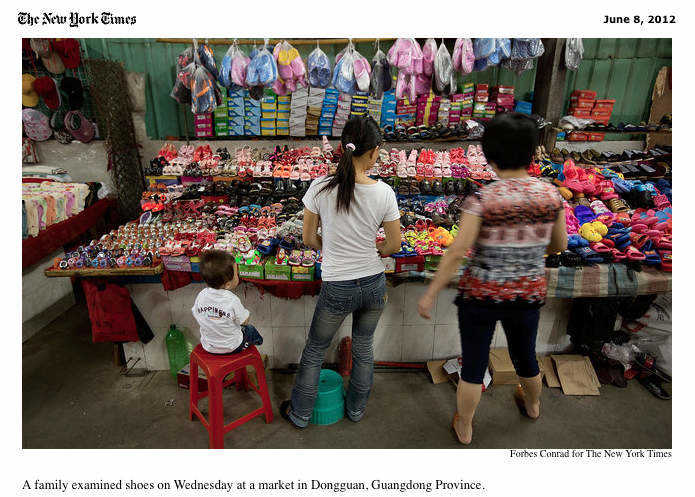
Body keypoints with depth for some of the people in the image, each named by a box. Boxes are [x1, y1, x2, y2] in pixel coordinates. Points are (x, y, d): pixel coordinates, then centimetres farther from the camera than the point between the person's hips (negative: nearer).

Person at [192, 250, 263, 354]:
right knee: (250, 329, 27)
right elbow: (244, 322, -17)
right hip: (232, 347, -4)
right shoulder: (232, 300, -31)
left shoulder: (201, 296, -17)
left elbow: (196, 315, -1)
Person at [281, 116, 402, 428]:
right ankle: (356, 409, 46)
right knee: (364, 347, 25)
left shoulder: (320, 188, -15)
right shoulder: (384, 192, -13)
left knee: (314, 351, 21)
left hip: (337, 289, -1)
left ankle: (300, 414, 41)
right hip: (374, 284, 2)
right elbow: (394, 244, -4)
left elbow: (309, 238, -4)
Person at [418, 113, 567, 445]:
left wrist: (430, 295, -11)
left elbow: (456, 254, -21)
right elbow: (560, 245, 5)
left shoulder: (481, 199, -20)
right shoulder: (551, 195, -8)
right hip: (528, 296, 4)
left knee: (473, 365, 16)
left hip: (480, 296, -4)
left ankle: (465, 429, 36)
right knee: (525, 356, 30)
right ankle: (533, 405, 58)